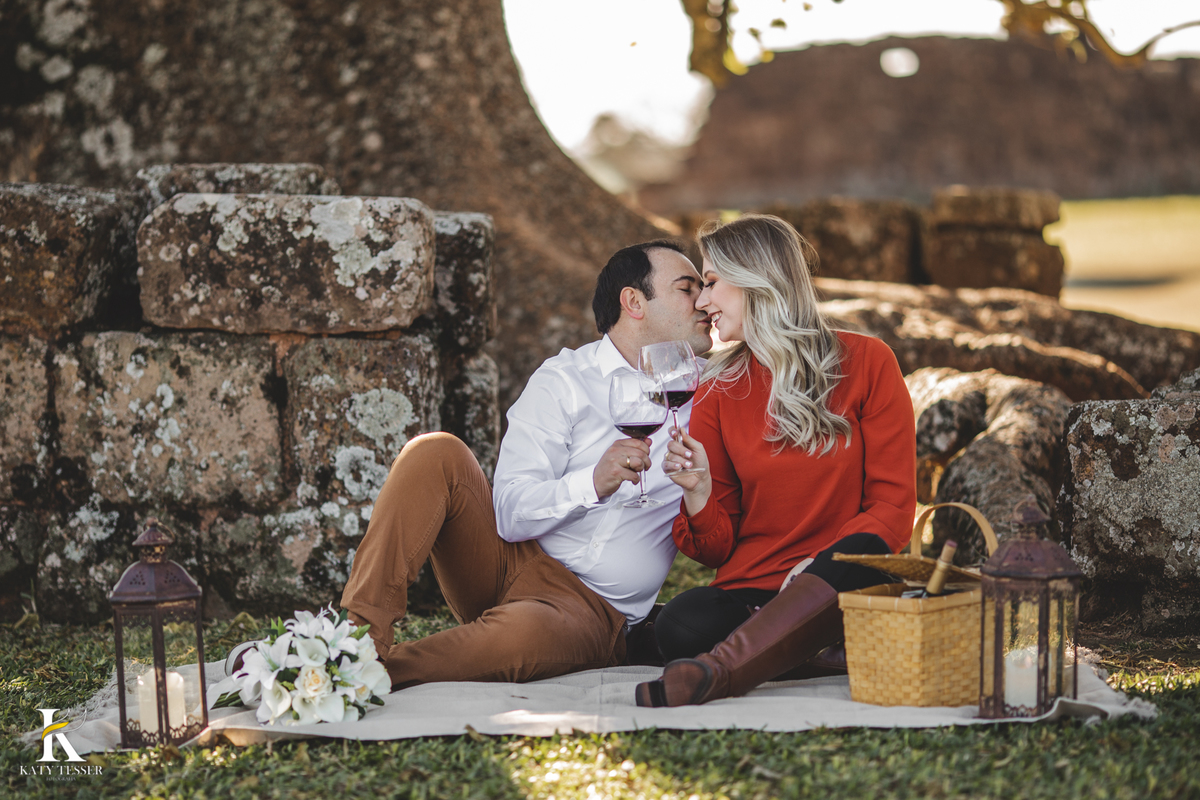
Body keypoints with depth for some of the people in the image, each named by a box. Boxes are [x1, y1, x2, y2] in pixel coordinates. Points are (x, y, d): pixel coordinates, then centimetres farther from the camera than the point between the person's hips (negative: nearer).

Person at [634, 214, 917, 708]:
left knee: (852, 557, -38)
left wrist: (821, 566, -17)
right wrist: (698, 492, -13)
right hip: (749, 589, 2)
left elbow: (893, 503, 1)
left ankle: (717, 671, -47)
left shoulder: (865, 362, 5)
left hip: (847, 581, -1)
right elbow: (716, 548, 10)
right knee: (680, 627, -32)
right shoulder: (718, 389, 11)